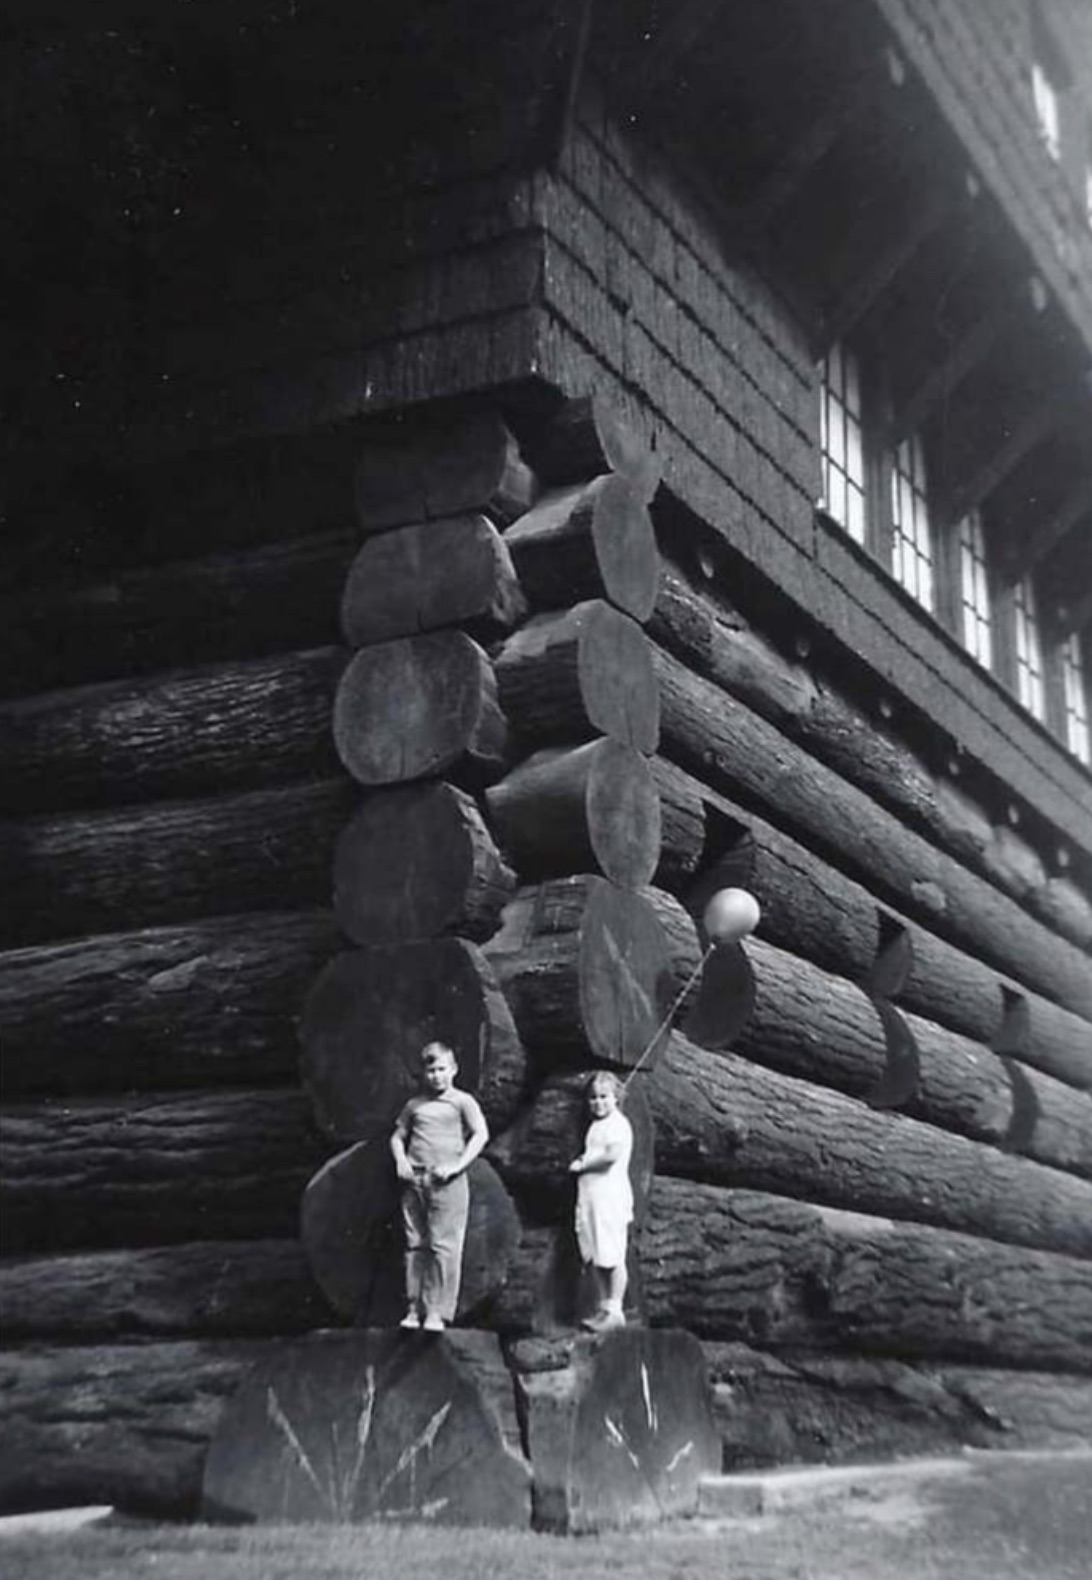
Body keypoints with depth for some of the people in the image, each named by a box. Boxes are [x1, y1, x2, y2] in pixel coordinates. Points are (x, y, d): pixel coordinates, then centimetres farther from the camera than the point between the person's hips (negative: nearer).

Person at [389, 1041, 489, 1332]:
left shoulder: (462, 1101, 5)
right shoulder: (414, 1105, 17)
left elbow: (481, 1134, -5)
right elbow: (398, 1136, 24)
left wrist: (457, 1166, -13)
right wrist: (400, 1160, 4)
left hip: (447, 1183, -4)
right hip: (414, 1180, 4)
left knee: (443, 1246, -7)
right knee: (415, 1245, 5)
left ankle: (436, 1312, -4)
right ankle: (414, 1308, 11)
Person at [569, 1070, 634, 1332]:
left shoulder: (618, 1124, -9)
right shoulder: (596, 1124, 20)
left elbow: (612, 1155, -23)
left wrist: (582, 1165, -12)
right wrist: (580, 1162, 6)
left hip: (610, 1196, -9)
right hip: (588, 1197, 9)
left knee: (612, 1256, -5)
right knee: (591, 1257, 11)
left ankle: (615, 1311, 0)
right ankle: (604, 1306, 19)